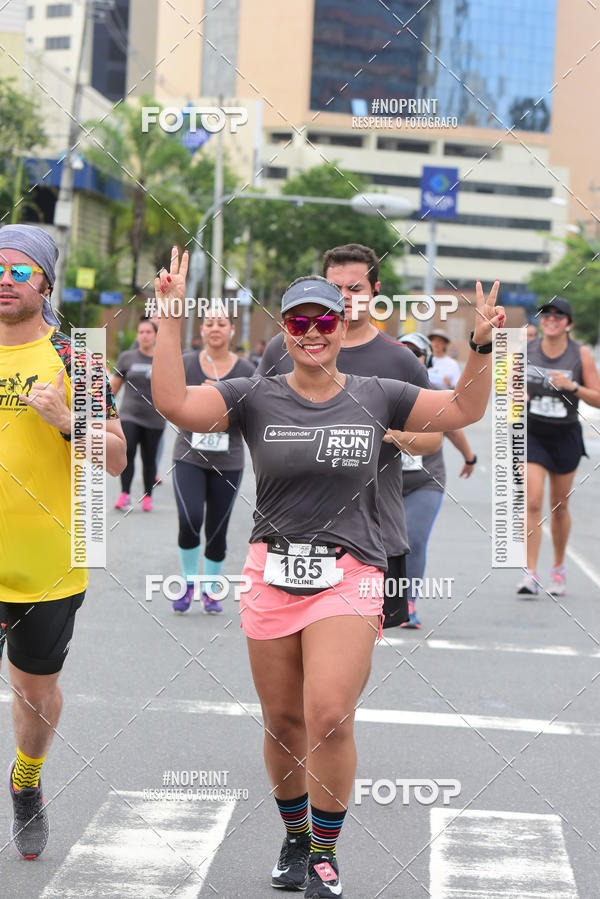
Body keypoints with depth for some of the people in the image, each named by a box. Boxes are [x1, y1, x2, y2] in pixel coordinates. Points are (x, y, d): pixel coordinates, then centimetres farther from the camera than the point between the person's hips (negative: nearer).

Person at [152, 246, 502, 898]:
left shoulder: (374, 397, 6)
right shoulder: (256, 398, 2)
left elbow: (464, 409, 12)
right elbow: (174, 403, -11)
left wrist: (480, 346, -2)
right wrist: (171, 316, -16)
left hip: (349, 577, -1)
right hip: (272, 576, 1)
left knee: (329, 717, -15)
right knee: (283, 722, 9)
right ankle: (294, 838, 32)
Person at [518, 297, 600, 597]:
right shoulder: (525, 350, -2)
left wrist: (572, 386, -20)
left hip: (565, 437, 0)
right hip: (532, 434, 0)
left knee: (559, 507, 11)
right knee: (532, 503, -13)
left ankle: (558, 568, 32)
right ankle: (531, 574, -12)